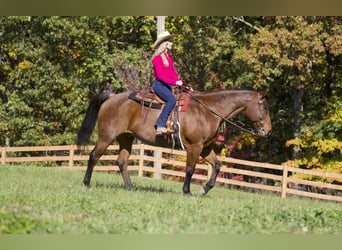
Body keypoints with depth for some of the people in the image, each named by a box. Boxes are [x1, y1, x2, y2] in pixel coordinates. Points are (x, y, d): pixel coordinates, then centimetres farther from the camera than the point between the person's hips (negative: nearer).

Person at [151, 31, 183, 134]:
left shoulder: (168, 56, 17)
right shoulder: (157, 58, -10)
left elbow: (173, 72, 17)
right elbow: (160, 75, -19)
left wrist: (179, 82, 1)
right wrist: (175, 82, -24)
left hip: (168, 85, 9)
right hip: (159, 84, -9)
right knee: (171, 99, -30)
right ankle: (160, 125, -32)